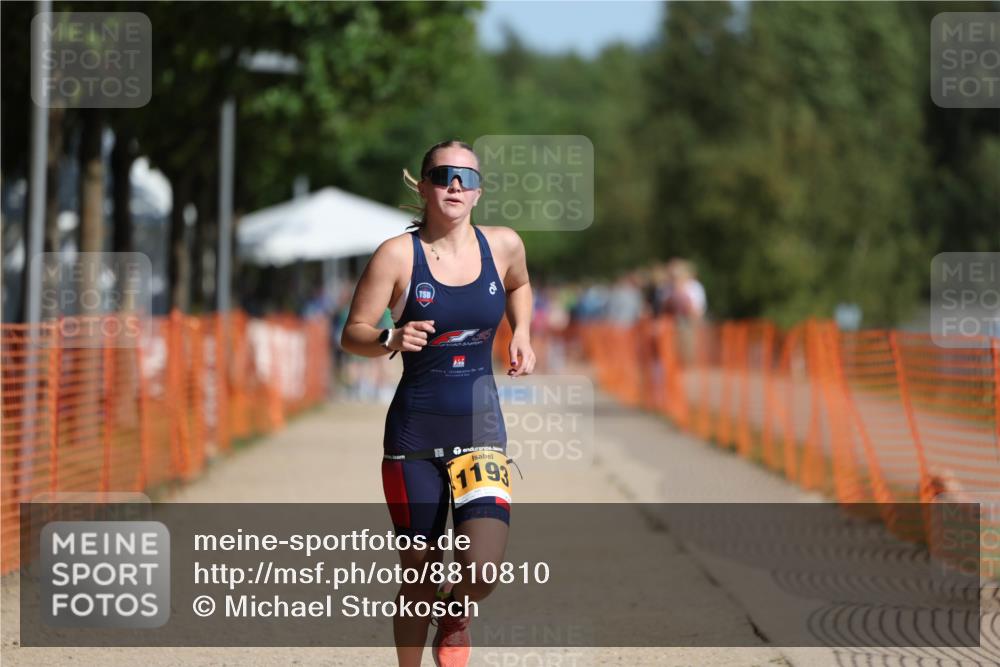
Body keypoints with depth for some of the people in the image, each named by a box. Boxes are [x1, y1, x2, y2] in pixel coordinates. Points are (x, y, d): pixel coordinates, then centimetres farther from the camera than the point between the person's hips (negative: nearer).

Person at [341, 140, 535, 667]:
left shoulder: (504, 245, 1)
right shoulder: (398, 254, -8)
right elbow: (352, 335, -5)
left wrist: (521, 336, 9)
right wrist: (391, 341, -25)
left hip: (480, 426, 1)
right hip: (414, 431, -1)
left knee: (484, 565, -16)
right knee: (419, 575, 5)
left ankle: (456, 615, 19)